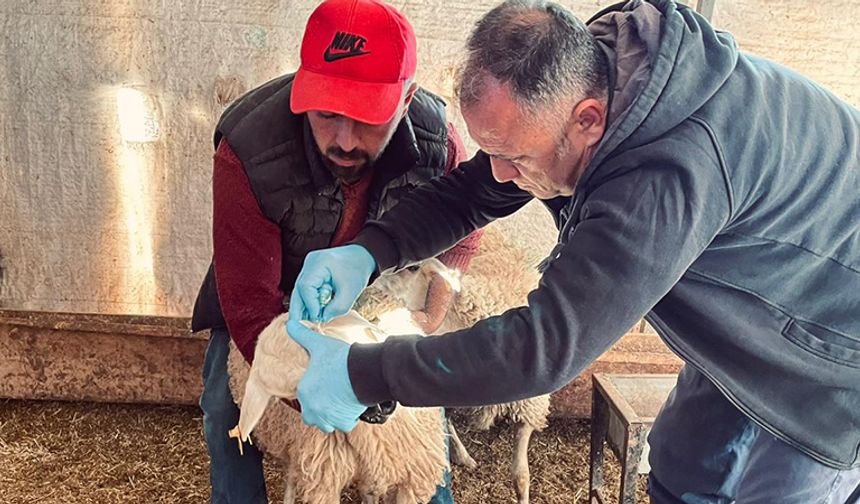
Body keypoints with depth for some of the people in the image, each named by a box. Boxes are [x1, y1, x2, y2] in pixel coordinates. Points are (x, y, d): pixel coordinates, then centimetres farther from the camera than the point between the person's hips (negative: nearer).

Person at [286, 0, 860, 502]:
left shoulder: (669, 177, -45)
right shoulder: (574, 75, -18)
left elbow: (546, 344, -44)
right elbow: (473, 191, -8)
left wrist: (361, 375, -37)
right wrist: (369, 251, -24)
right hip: (749, 325, 8)